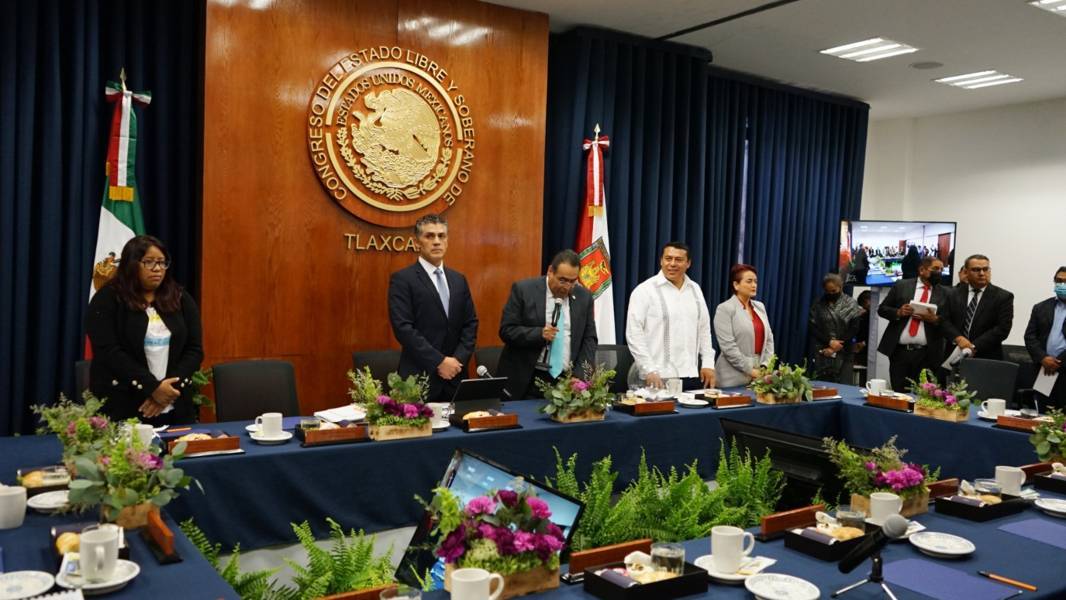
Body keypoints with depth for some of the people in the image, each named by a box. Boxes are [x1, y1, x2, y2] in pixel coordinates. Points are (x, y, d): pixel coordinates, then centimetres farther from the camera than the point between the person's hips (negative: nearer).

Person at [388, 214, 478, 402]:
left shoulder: (459, 280, 13)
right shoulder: (402, 279, -5)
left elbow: (470, 323, 11)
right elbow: (403, 328, -13)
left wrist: (459, 359, -4)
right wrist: (439, 362, -15)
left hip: (454, 377, 5)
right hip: (419, 377, -5)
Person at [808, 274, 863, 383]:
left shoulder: (851, 304, 5)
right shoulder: (818, 304, 9)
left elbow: (854, 328, -2)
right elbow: (812, 327, 3)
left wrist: (835, 348, -7)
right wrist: (829, 341, -11)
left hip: (842, 354, -1)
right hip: (821, 353, 1)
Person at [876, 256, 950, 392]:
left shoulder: (944, 293, 7)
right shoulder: (901, 285, 7)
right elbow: (882, 309, 7)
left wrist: (935, 320, -15)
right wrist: (898, 312, -10)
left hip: (926, 354, 0)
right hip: (899, 351, 0)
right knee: (898, 394, 4)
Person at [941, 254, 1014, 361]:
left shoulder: (1003, 297, 0)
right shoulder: (955, 295, 10)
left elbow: (1003, 328, -9)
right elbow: (945, 321, 3)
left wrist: (975, 346, -16)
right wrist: (958, 338, -17)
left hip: (987, 359, -2)